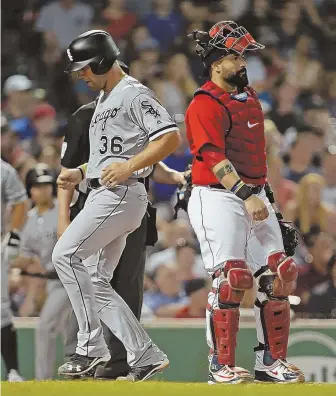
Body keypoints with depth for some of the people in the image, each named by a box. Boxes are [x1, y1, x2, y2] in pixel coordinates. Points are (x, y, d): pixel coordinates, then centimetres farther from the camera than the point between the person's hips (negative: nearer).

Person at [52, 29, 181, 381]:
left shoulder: (133, 94, -9)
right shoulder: (104, 100, 22)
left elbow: (171, 137, -18)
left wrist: (129, 166, -25)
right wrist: (80, 173, 16)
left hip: (121, 194, -11)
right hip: (102, 195, 11)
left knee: (65, 255, -17)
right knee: (97, 284, 7)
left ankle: (91, 345, -16)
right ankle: (145, 356, 4)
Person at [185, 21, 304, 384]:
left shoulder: (248, 96, 16)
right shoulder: (205, 105, -12)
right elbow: (214, 158, -23)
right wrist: (246, 195, -31)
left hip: (255, 196, 8)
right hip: (218, 198, -8)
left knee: (276, 276, 3)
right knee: (231, 279, -13)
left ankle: (271, 361, 11)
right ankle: (221, 366, -6)